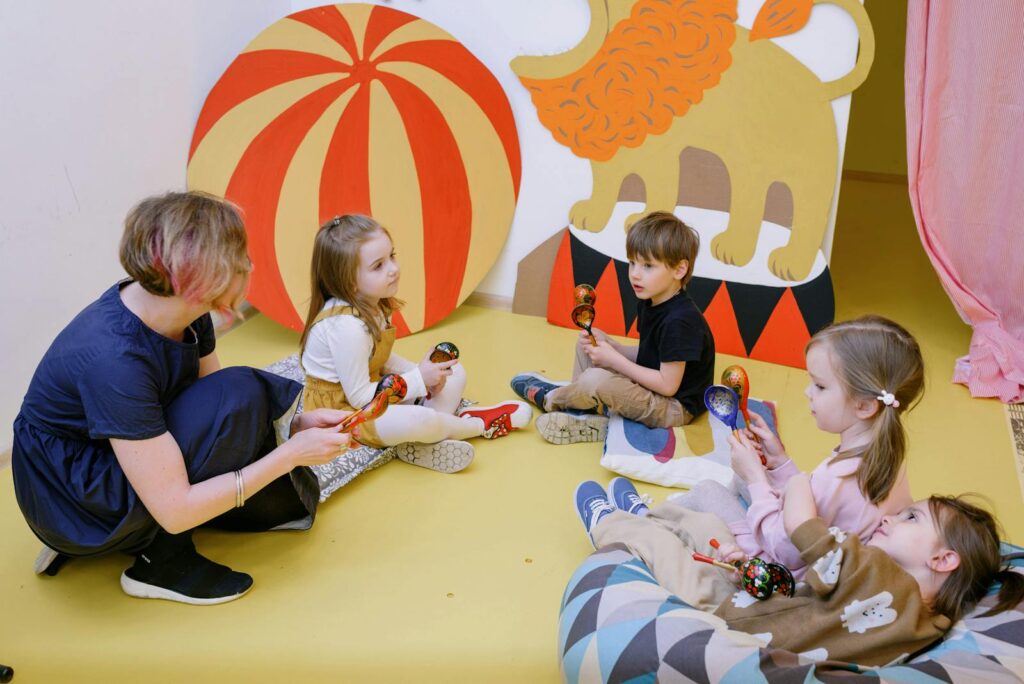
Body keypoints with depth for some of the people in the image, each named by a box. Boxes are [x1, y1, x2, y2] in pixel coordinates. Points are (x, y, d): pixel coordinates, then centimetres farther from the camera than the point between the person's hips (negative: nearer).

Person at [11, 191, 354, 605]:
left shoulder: (186, 314, -10)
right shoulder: (113, 358, -34)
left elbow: (217, 415, 4)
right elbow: (175, 510, -31)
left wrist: (295, 425, -12)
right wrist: (291, 453, -26)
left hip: (129, 462, 8)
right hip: (69, 503, -8)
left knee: (286, 498, 4)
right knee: (238, 395, -26)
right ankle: (162, 560, -10)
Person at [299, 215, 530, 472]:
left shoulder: (372, 305, -2)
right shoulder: (346, 327, -30)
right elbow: (359, 397, -26)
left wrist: (422, 372, -5)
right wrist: (418, 380, -20)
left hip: (372, 390, 10)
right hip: (342, 409, -10)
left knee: (454, 373, 6)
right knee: (419, 420, -36)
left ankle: (419, 444, -15)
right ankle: (480, 424, -4)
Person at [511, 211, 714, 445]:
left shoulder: (679, 322, -26)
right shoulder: (648, 303, 4)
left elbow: (668, 385, -25)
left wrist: (614, 360, -21)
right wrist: (608, 344, -6)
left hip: (675, 408, -10)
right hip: (646, 386, 10)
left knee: (597, 381, -31)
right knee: (587, 343, 13)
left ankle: (550, 397, 2)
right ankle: (583, 407, -1)